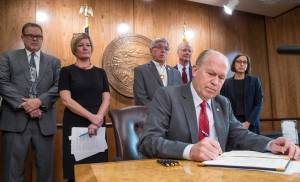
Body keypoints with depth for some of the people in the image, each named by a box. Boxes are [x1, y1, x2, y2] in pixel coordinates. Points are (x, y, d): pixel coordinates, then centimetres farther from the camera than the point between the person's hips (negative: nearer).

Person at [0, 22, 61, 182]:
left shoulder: (53, 61, 14)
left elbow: (59, 86, 2)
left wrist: (40, 101, -14)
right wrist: (23, 104, -14)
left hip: (44, 121, 2)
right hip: (16, 120, -1)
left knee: (46, 166, 10)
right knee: (13, 168, 7)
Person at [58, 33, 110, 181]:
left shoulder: (100, 72, 11)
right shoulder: (67, 71, 2)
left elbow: (106, 98, 3)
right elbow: (66, 100, -9)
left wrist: (98, 119, -13)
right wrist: (91, 117, -16)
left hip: (97, 125, 3)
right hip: (74, 124, -3)